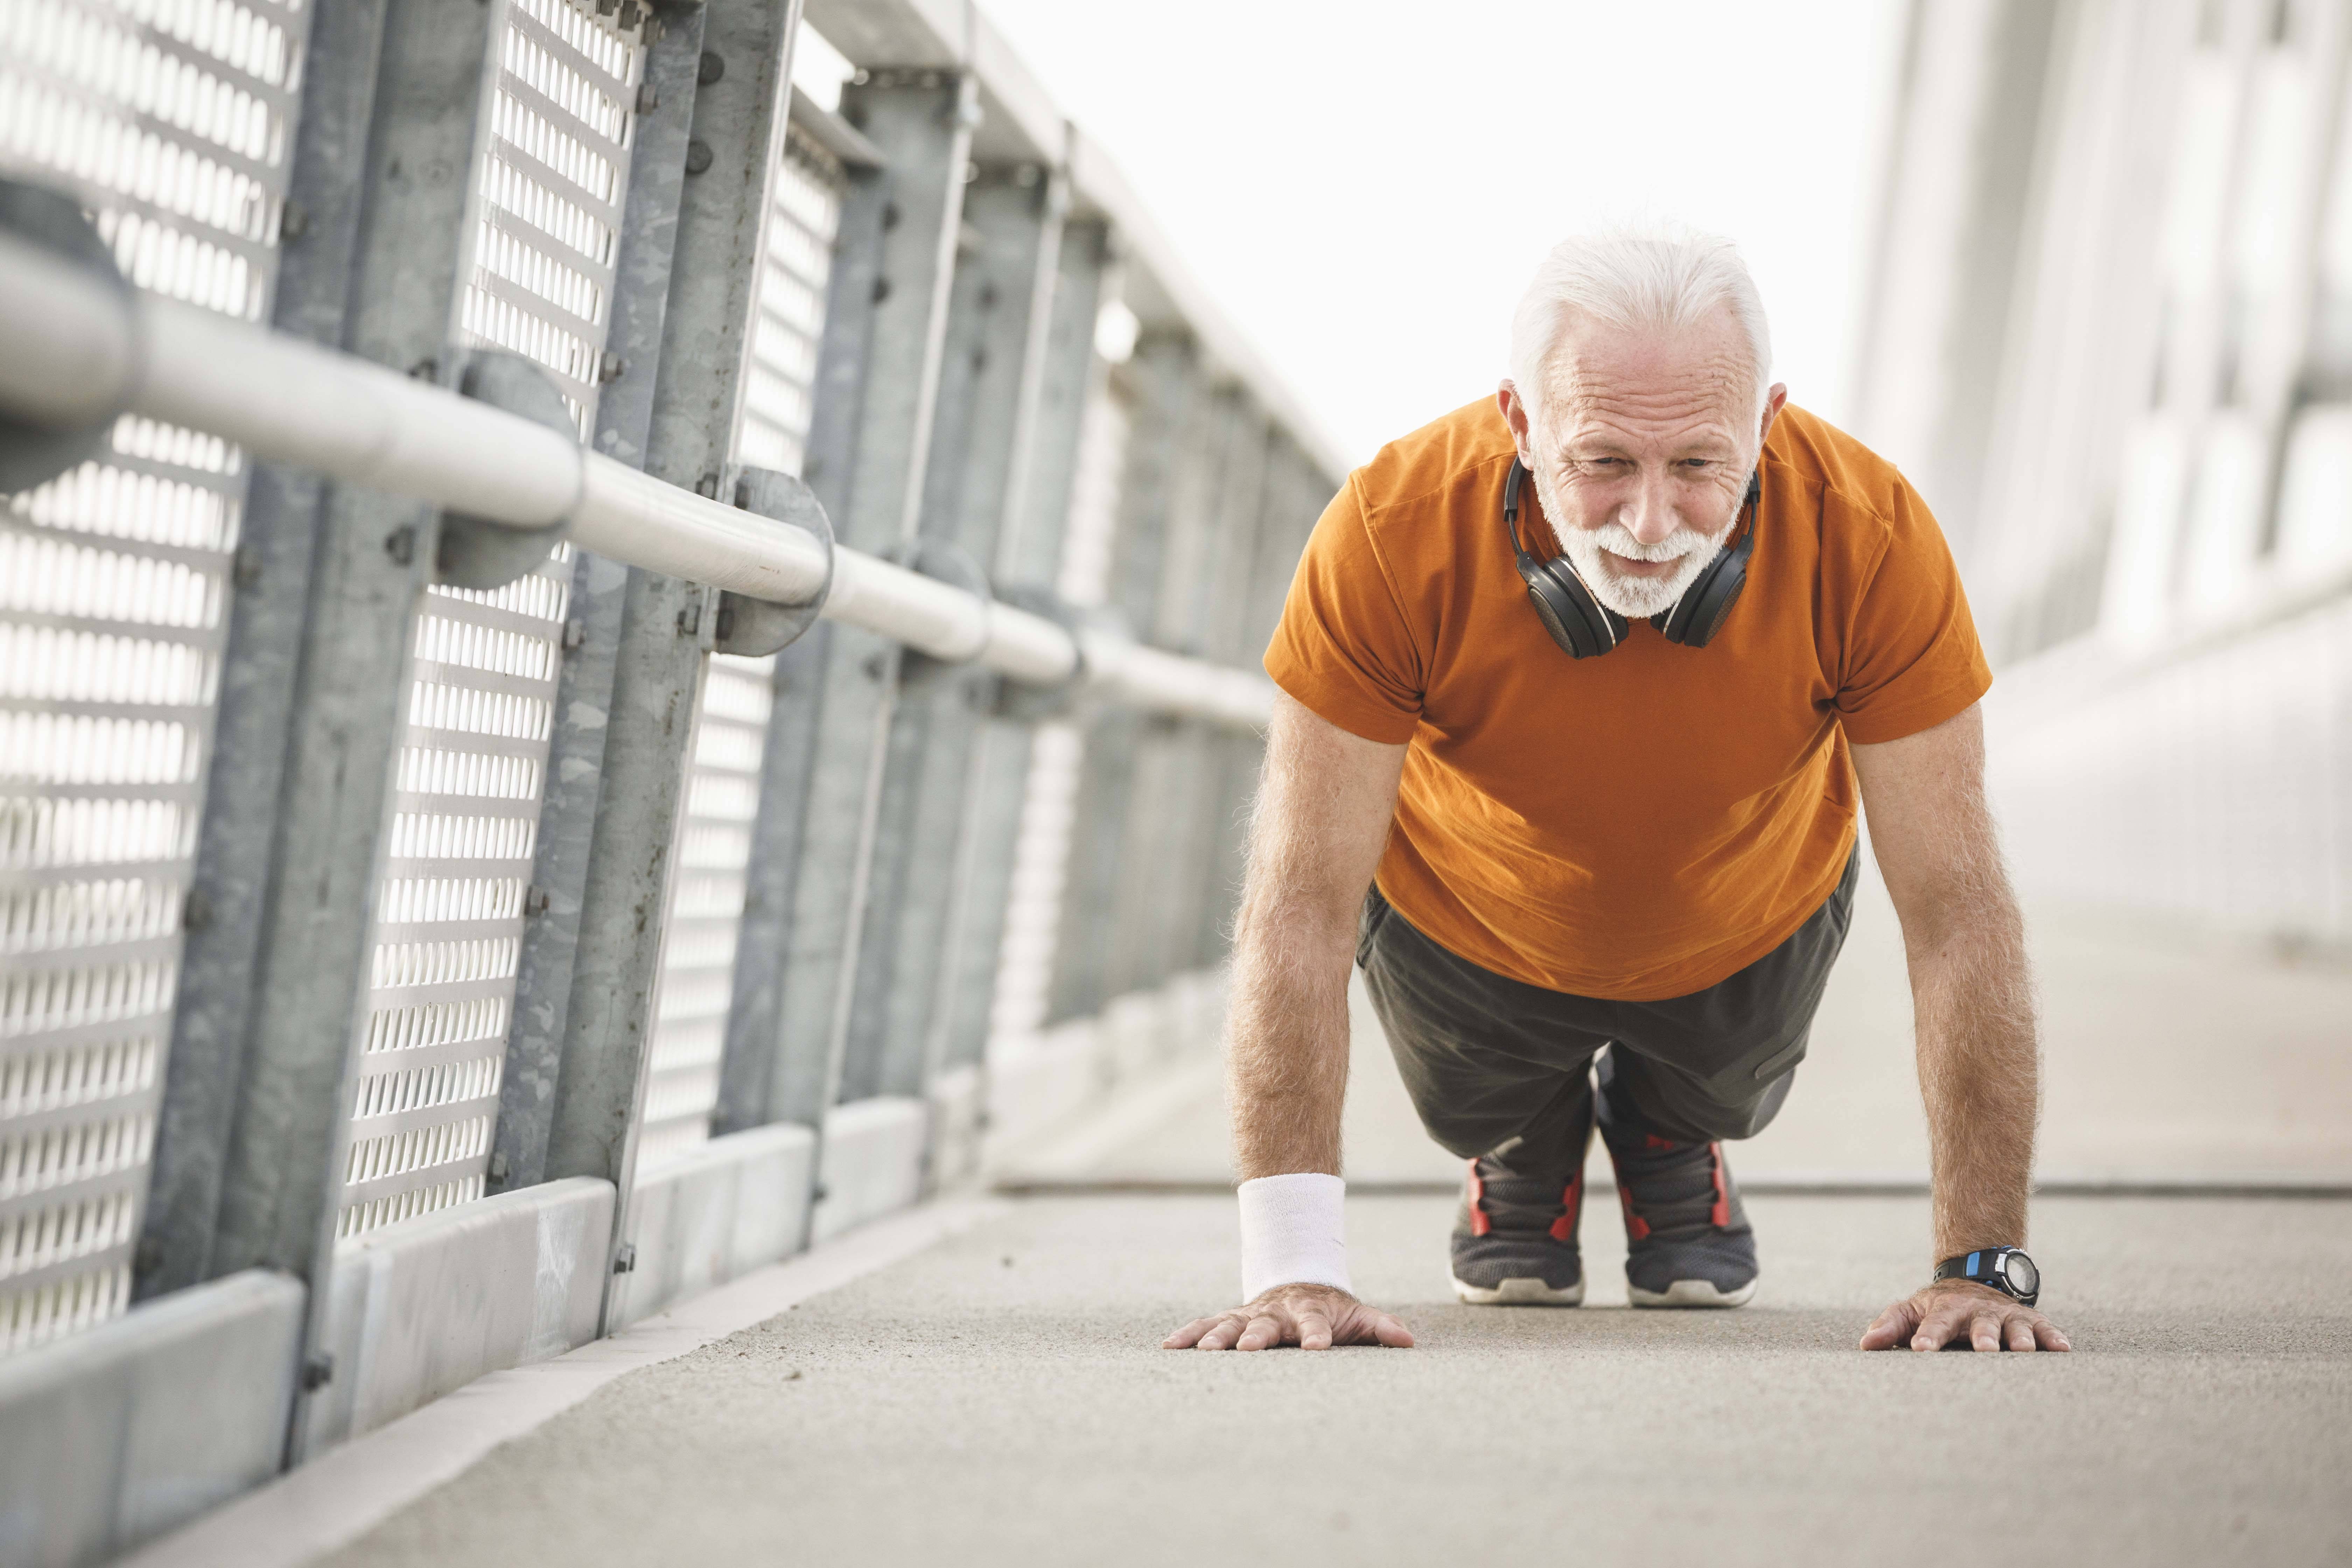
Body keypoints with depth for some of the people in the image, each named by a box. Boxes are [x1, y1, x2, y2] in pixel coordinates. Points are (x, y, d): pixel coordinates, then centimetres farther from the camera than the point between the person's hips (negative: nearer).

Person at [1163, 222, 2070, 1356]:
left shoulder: (1869, 538, -38)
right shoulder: (1395, 531, -40)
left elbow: (1954, 909, -32)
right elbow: (1303, 902, -36)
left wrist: (1983, 1264, -36)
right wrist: (1293, 1269, -42)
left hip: (1752, 922, 1)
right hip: (1466, 922, -1)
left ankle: (1668, 1135, 52)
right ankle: (1524, 1143, 46)